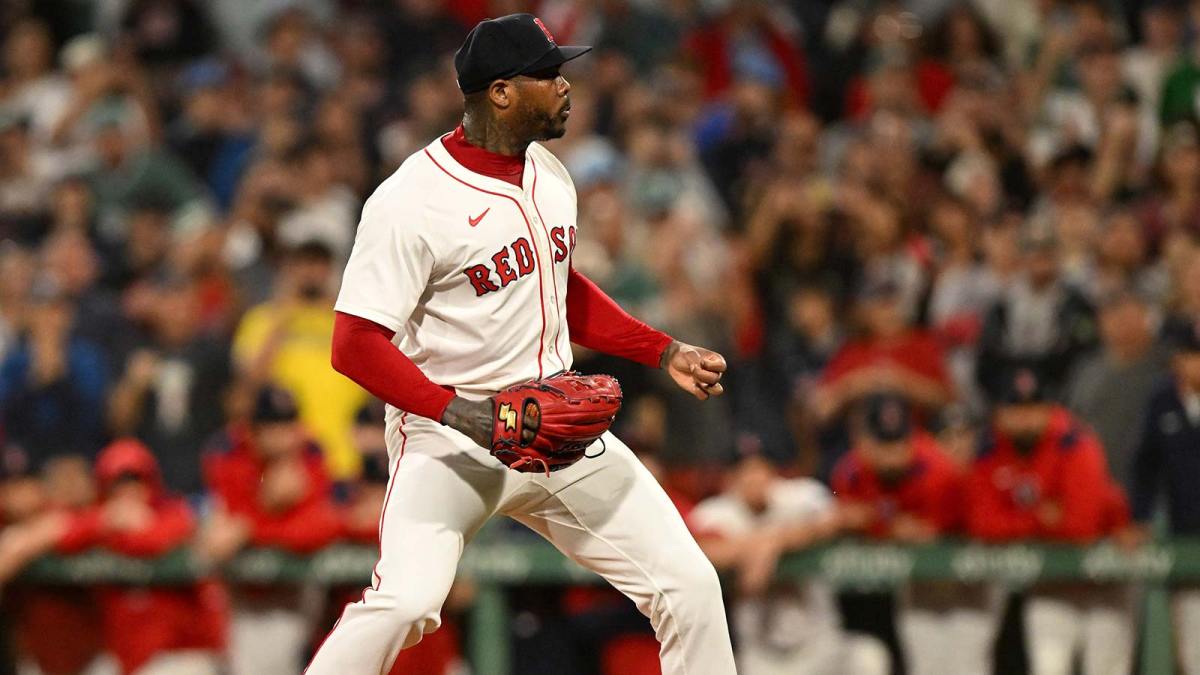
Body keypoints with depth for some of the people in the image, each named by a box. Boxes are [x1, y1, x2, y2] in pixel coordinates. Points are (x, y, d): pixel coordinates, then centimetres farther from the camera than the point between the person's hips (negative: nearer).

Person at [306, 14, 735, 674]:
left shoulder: (549, 174, 8)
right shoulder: (412, 200, -17)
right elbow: (356, 343, -18)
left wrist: (663, 351, 14)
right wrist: (458, 411, -28)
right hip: (449, 438, -7)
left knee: (690, 586, 1)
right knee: (405, 600, -27)